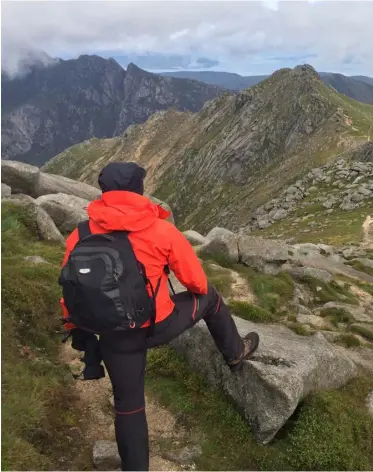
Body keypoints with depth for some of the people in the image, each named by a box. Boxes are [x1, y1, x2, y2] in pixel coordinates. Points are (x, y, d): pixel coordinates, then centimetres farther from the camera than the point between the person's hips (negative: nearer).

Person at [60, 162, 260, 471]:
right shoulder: (162, 230, -14)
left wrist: (76, 328, 20)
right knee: (209, 297, 25)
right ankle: (235, 352, 45)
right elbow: (197, 281, -4)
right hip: (160, 326, -2)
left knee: (128, 404, 21)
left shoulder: (80, 236, -7)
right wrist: (199, 292, 20)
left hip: (116, 336, 2)